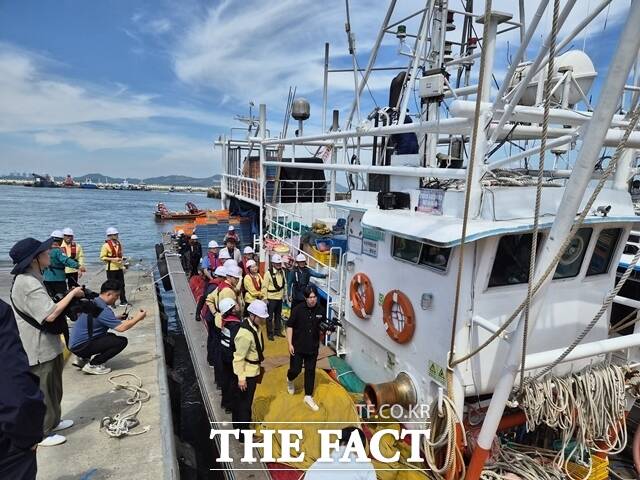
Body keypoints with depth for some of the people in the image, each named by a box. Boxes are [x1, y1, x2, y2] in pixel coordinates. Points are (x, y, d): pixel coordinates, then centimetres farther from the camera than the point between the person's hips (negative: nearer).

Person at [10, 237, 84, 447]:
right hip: (39, 350, -10)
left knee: (53, 388, 24)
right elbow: (50, 314, -32)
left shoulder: (31, 278, 8)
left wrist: (69, 299, 5)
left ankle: (52, 421, 41)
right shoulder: (28, 283, -26)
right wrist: (72, 294, -22)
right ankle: (42, 433, 23)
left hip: (47, 345, 10)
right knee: (42, 392, 7)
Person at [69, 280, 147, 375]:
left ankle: (83, 359, 17)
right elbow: (121, 328, -26)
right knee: (122, 341, -14)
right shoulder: (102, 309, -23)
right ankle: (92, 365, -7)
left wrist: (116, 318, 11)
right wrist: (138, 318, -12)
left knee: (111, 337, 26)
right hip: (81, 346, -10)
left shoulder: (93, 302, 6)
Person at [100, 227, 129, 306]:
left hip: (119, 268, 6)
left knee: (121, 285, 7)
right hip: (111, 269, -6)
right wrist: (113, 259, -20)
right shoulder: (106, 245, -9)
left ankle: (123, 301, 14)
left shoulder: (119, 244, 11)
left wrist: (123, 266, 13)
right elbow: (102, 257, -10)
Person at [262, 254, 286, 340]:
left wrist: (284, 294, 12)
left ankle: (277, 331, 30)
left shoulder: (282, 272, 4)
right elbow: (264, 286, -13)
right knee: (270, 317, 3)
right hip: (271, 298, -6)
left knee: (278, 315, 17)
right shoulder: (268, 273, -14)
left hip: (279, 297, 6)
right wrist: (265, 298, -13)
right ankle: (270, 333, 13)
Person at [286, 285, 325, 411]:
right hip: (298, 346, -2)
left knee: (310, 371, 10)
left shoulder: (320, 310, -7)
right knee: (295, 370, 4)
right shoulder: (298, 309, -15)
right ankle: (290, 380, 41)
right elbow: (289, 326, -10)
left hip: (313, 347, 3)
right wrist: (290, 344, -12)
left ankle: (308, 396, 26)